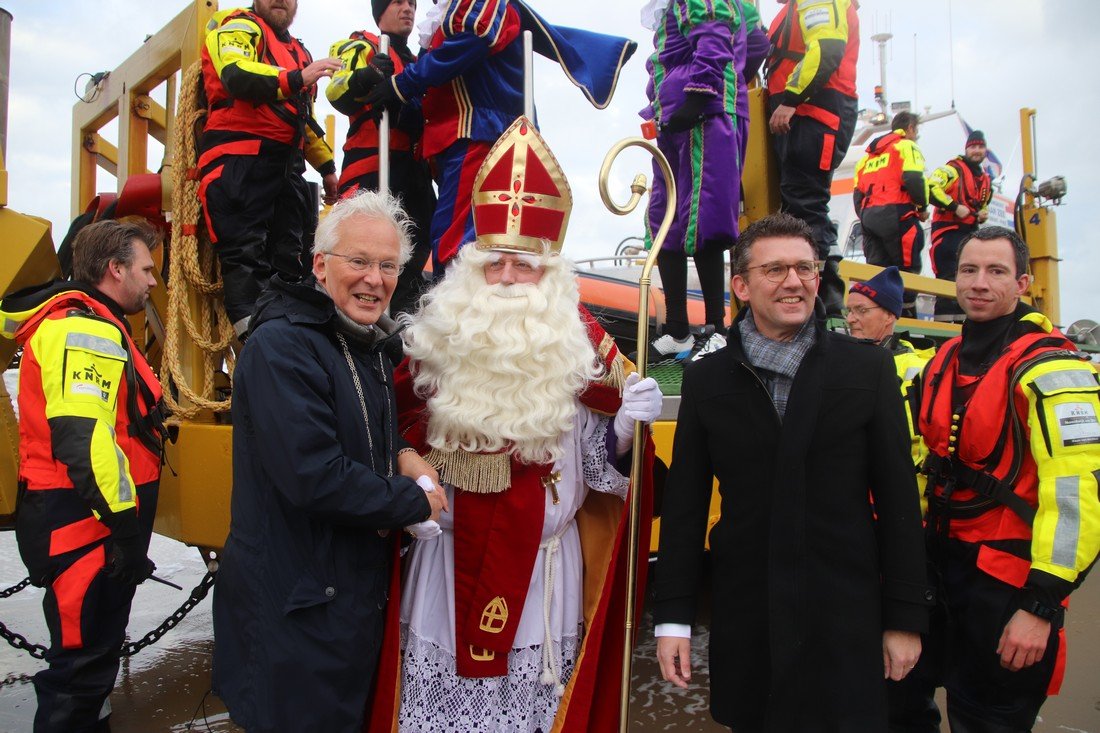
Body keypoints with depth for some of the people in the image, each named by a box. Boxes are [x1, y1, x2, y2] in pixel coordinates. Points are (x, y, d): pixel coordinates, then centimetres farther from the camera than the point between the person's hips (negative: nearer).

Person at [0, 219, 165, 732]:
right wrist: (126, 526, -25)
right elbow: (81, 438, -27)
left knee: (94, 652, 22)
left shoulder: (93, 328, 17)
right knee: (83, 659, 0)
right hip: (86, 523, -11)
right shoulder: (86, 329, -17)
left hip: (93, 521, 11)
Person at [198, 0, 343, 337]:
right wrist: (296, 79, -28)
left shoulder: (299, 52, 29)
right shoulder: (240, 27, 5)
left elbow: (307, 119, 35)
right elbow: (236, 74, -17)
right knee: (246, 254, -13)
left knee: (291, 255, 5)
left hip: (287, 164, 8)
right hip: (240, 158, -8)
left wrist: (327, 167, 29)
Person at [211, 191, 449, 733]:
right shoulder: (281, 346, -22)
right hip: (293, 605, -9)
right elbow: (313, 477, -29)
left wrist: (402, 455, -2)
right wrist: (416, 502, -17)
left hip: (357, 589, 9)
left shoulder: (369, 344, 8)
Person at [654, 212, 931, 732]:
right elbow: (684, 504, 0)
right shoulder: (706, 379, 0)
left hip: (845, 616, -1)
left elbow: (898, 498, 0)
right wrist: (672, 619, -1)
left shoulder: (868, 368, -1)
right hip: (744, 619, 1)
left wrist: (906, 616, 0)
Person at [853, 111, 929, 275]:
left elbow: (858, 192, 18)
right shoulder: (906, 146, 5)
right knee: (908, 271, -7)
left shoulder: (869, 154, 25)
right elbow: (913, 180, -12)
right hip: (896, 215, -7)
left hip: (868, 216, 7)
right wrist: (923, 208, 1)